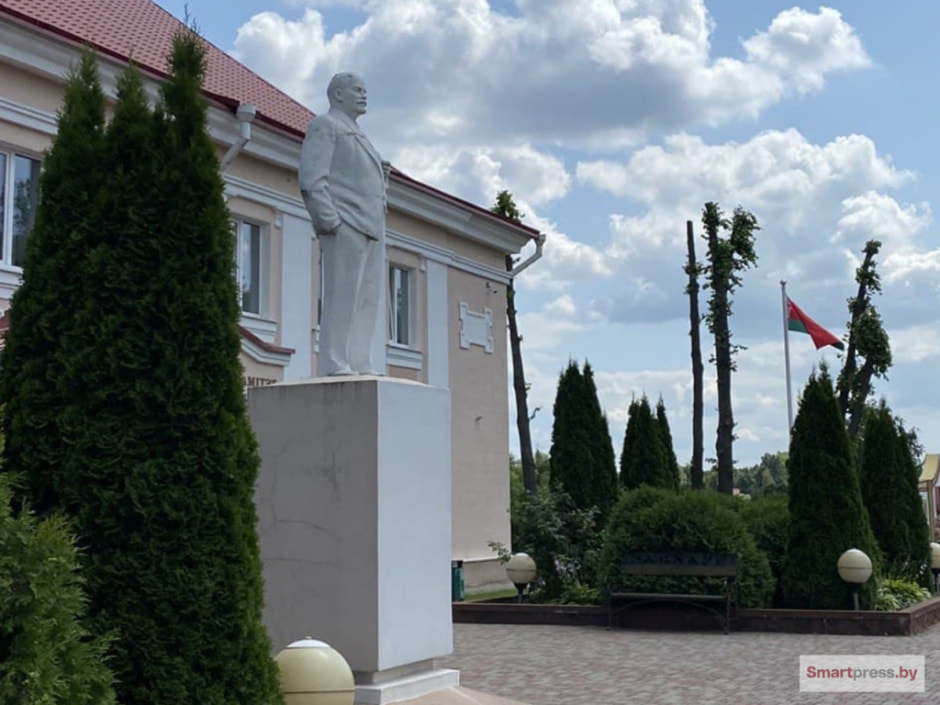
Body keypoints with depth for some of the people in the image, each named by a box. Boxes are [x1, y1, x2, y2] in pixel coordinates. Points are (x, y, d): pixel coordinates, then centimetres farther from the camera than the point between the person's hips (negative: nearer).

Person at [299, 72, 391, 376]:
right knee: (342, 296, -12)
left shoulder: (357, 135, 31)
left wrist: (381, 176, 14)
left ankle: (365, 367, 4)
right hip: (344, 225, -9)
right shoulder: (325, 125, 4)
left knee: (370, 299, 3)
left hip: (369, 226, 9)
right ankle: (336, 368, -13)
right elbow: (311, 179, -10)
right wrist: (328, 219, -19)